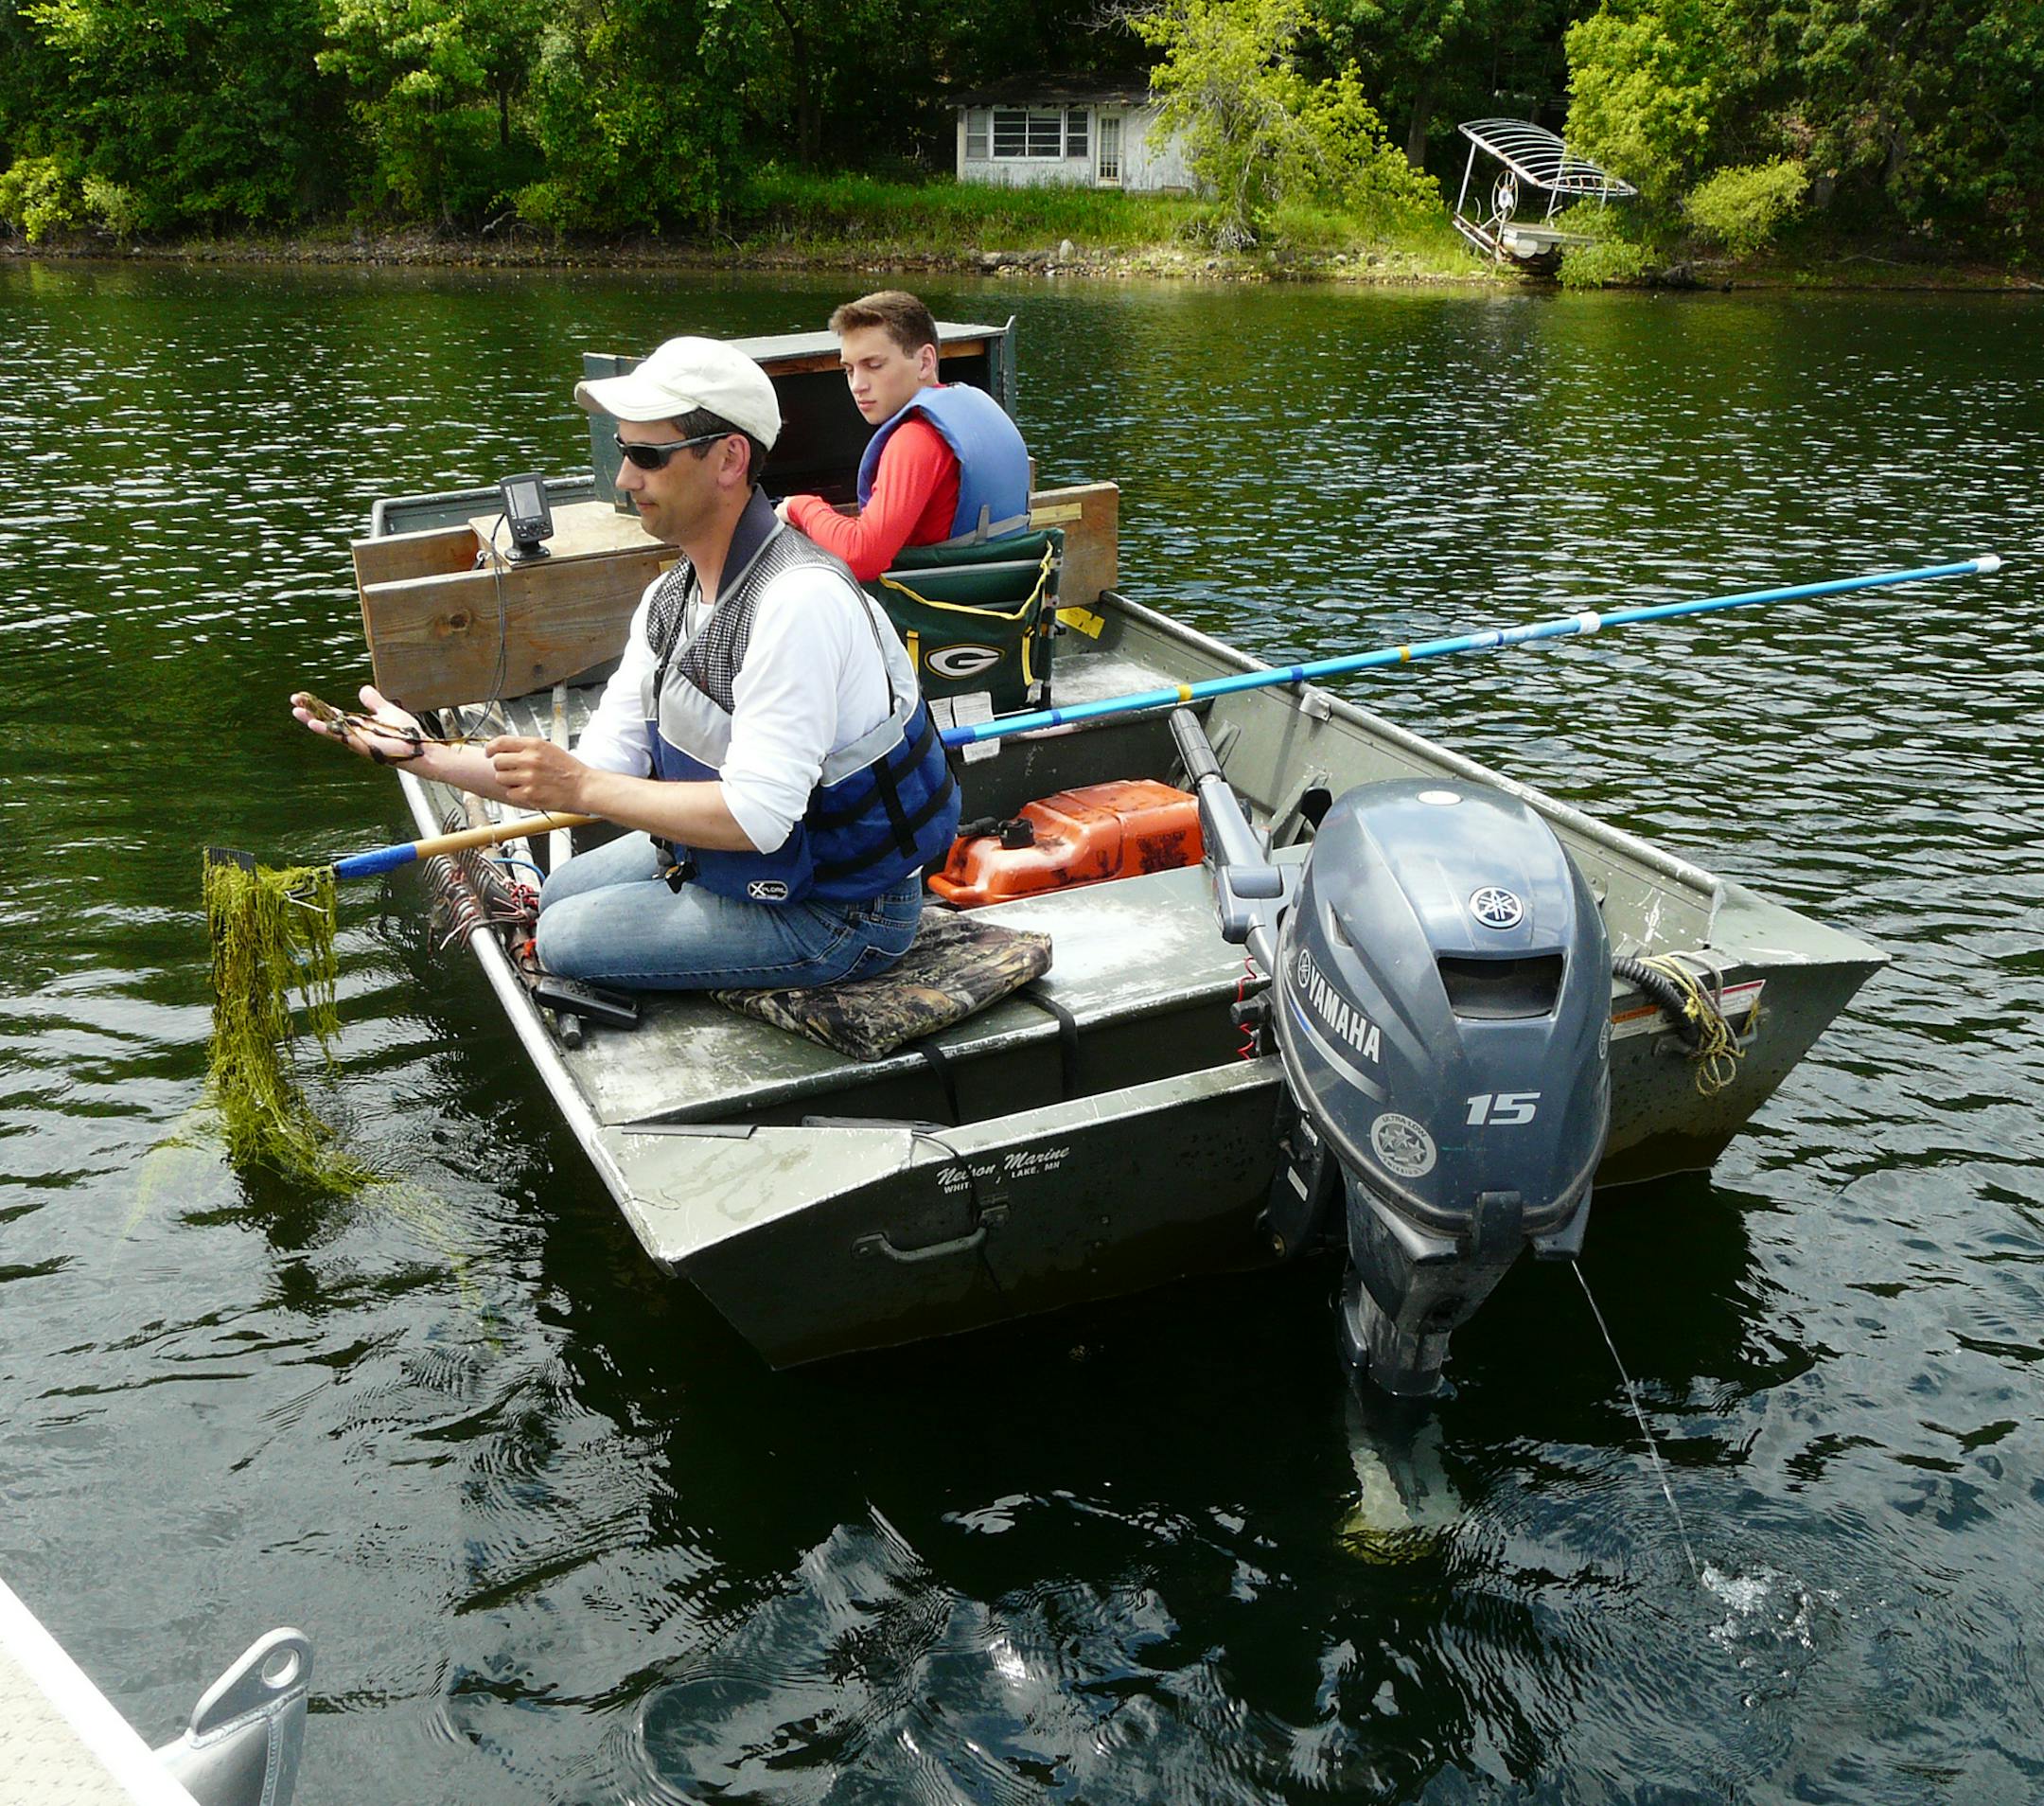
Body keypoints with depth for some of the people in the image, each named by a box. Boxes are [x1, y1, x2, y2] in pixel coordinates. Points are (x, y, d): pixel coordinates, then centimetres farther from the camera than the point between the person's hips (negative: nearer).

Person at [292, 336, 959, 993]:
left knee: (566, 938, -6)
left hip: (839, 910, -9)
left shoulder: (799, 599, -29)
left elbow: (757, 816, -31)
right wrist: (421, 752, -6)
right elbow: (599, 772, 1)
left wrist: (581, 787, -24)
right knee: (562, 893, 20)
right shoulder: (667, 598, 2)